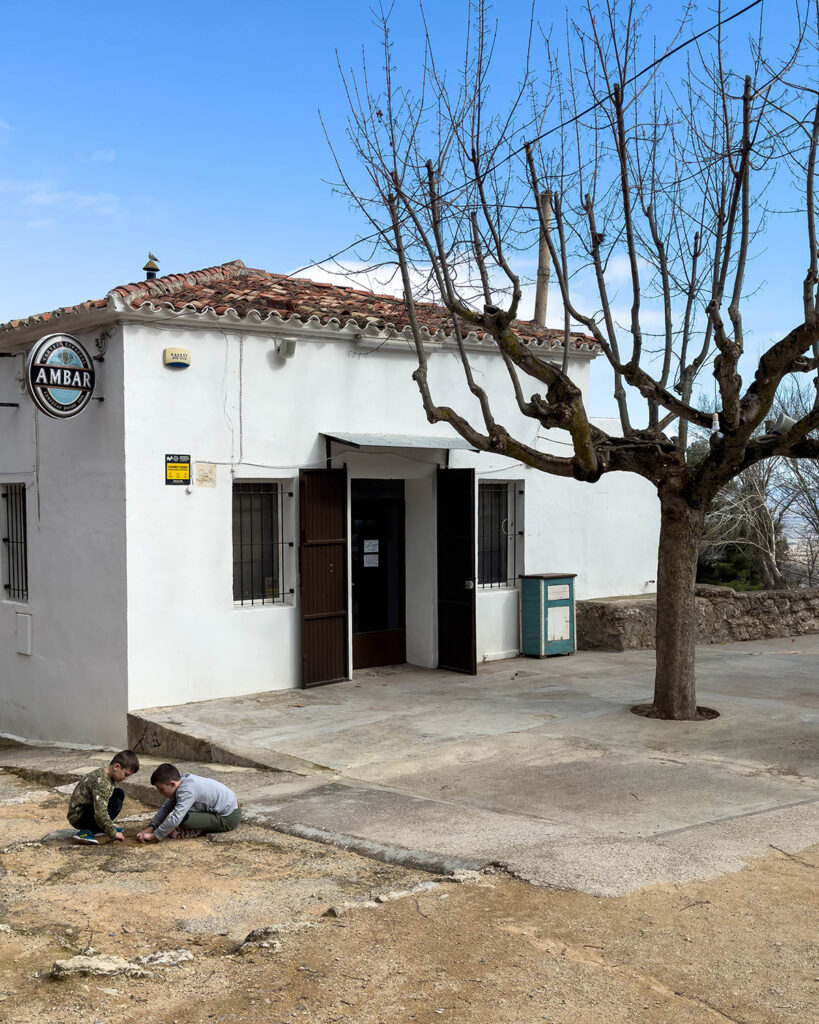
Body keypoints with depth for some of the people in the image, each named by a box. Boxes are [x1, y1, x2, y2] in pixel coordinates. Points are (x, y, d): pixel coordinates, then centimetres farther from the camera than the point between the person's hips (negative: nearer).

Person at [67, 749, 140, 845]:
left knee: (119, 793, 6)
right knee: (116, 803, -25)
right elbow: (100, 813, -34)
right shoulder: (101, 782, -28)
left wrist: (110, 827, 13)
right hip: (78, 817, -10)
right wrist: (113, 834, -23)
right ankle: (85, 832, -16)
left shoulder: (105, 774, 3)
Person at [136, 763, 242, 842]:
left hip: (229, 819, -10)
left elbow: (175, 819, -34)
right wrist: (151, 827, -1)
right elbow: (166, 808, 8)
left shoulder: (187, 792, -27)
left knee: (184, 819, -26)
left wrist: (154, 836, -27)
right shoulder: (183, 780, 2)